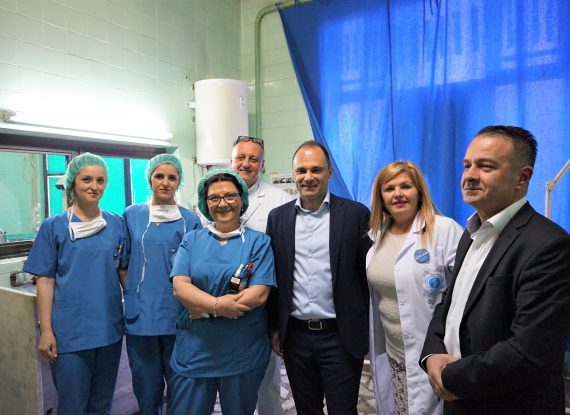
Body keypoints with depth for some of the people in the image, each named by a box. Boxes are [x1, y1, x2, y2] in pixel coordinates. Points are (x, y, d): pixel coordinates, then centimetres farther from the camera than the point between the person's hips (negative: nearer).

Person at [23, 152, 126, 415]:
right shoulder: (54, 226, -3)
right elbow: (45, 280, -4)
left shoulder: (117, 224, 3)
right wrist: (45, 330, -8)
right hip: (70, 332, -2)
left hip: (110, 329, 3)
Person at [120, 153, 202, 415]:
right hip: (141, 314, 1)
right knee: (146, 386, 14)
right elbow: (123, 265, 10)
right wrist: (133, 295, 2)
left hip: (177, 315, -1)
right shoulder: (131, 216, 5)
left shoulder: (190, 221, 0)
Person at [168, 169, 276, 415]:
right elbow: (180, 285, -6)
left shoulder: (258, 241, -3)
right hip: (194, 349, 2)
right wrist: (218, 305, -22)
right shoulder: (192, 240, 4)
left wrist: (204, 309, -13)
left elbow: (259, 293, -12)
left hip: (243, 352, -1)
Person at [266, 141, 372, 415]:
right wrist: (274, 327, 7)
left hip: (341, 338, -3)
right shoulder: (278, 217, 3)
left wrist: (367, 330, -3)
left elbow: (368, 274, -3)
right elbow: (273, 276, 6)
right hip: (295, 336, 3)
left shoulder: (356, 214, -6)